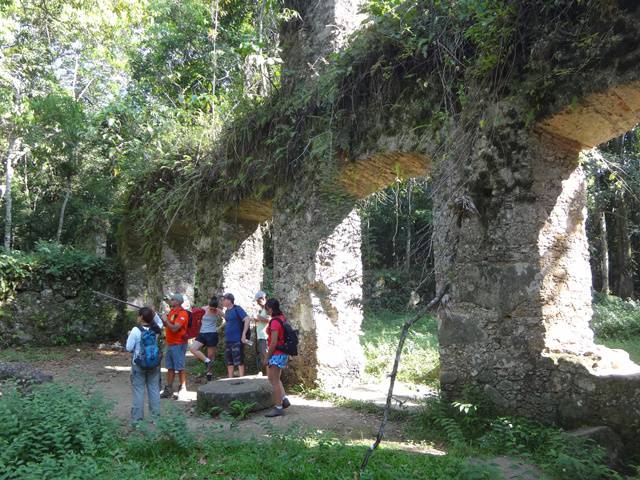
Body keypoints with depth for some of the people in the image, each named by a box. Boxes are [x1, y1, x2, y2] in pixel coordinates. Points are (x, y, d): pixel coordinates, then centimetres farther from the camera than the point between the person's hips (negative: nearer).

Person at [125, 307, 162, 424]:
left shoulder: (136, 330, -16)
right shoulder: (155, 329, -3)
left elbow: (129, 348, -10)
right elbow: (160, 324, 21)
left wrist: (129, 336, 4)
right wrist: (154, 314, 13)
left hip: (139, 365, -4)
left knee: (138, 390, 5)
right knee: (154, 389, 11)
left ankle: (137, 418, 10)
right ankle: (155, 416, 18)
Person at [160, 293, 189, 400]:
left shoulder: (182, 313, -15)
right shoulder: (172, 311, 14)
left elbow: (174, 328, -24)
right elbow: (167, 325, 19)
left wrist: (166, 320, -12)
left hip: (178, 344, -9)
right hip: (170, 343, 9)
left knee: (180, 368, -3)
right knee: (170, 368, 13)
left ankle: (183, 390, 4)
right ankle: (168, 390, 21)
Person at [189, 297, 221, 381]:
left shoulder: (218, 312, -6)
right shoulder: (203, 309, 0)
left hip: (212, 334, -3)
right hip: (202, 334, 3)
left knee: (211, 355, 3)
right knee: (192, 348, -18)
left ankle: (209, 374, 15)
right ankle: (207, 361, -14)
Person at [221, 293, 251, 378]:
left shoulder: (237, 309, -10)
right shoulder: (227, 311, 13)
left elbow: (247, 319, -20)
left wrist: (244, 334, -23)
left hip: (237, 340, -8)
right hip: (228, 340, 8)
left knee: (239, 361, -4)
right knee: (229, 361, 13)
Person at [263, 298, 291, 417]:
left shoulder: (275, 322, -20)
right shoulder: (282, 318, 7)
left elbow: (274, 343, -21)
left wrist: (267, 357, -13)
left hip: (277, 354, -9)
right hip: (283, 354, 9)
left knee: (274, 381, 1)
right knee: (274, 378, 21)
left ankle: (278, 407, 8)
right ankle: (284, 399, 18)